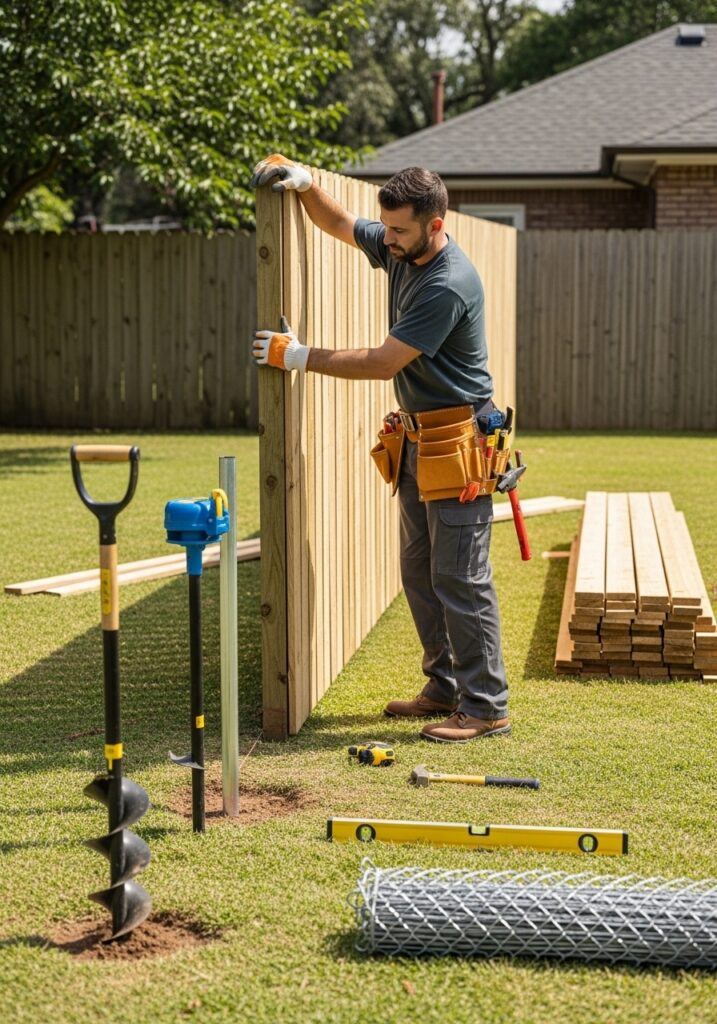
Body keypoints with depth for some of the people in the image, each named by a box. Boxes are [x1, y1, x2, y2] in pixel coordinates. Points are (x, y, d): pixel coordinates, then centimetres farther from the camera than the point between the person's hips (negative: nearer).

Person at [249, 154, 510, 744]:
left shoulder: (449, 285, -23)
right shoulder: (399, 251, 5)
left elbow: (382, 363, -22)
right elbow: (340, 224, 22)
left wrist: (300, 357, -17)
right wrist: (304, 185, 2)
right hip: (417, 441, 10)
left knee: (461, 579, -8)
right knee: (420, 572, 14)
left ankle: (486, 707, -1)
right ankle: (446, 688, 24)